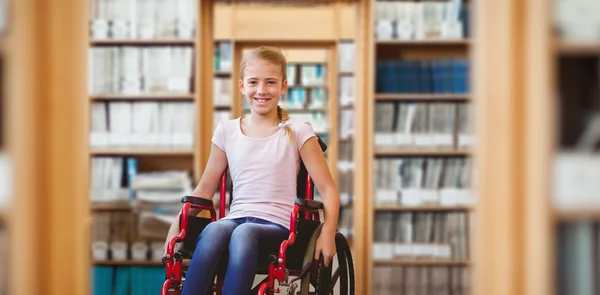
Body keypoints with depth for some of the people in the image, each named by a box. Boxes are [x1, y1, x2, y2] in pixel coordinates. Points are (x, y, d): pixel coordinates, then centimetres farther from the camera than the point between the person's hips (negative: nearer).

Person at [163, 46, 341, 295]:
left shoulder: (297, 132, 5)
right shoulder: (227, 131, 12)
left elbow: (327, 188, 3)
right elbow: (205, 189, 19)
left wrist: (327, 233, -13)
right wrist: (177, 224, 4)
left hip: (277, 226, -2)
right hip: (236, 219, 2)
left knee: (244, 233, -38)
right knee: (215, 230, -35)